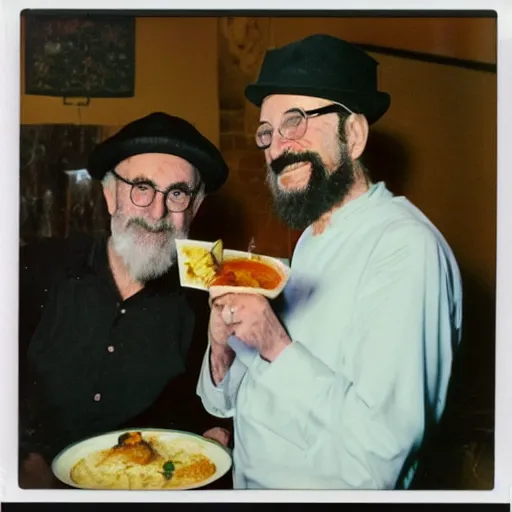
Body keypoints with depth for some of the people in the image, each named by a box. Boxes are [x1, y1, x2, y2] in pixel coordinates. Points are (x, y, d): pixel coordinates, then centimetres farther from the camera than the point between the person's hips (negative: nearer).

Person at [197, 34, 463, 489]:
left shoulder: (406, 248, -18)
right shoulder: (311, 243, 6)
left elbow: (379, 458, -22)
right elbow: (226, 401, 7)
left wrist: (277, 347, -24)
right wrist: (222, 347, -11)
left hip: (329, 490, -5)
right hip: (249, 483, 6)